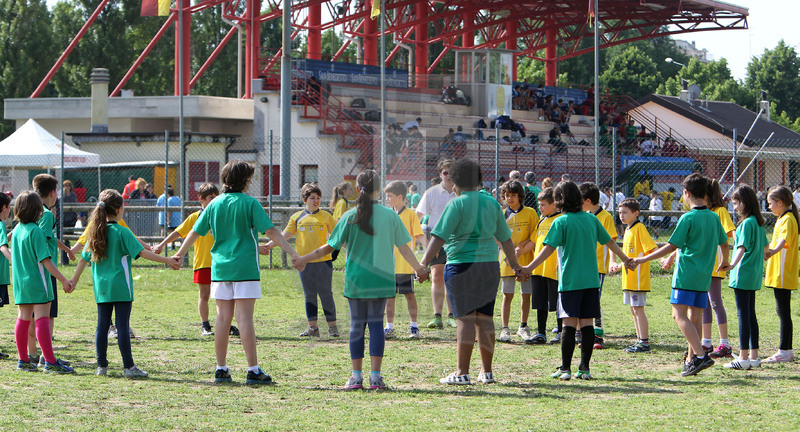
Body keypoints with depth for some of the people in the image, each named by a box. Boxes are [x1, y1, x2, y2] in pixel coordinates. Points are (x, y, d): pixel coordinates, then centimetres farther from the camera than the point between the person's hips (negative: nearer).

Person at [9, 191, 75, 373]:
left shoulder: (16, 230, 7)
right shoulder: (35, 231, -15)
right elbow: (45, 260, -19)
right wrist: (63, 280, -19)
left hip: (20, 281, 8)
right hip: (37, 282, -8)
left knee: (23, 319, 12)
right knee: (42, 319, -8)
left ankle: (23, 360, 17)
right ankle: (50, 361, -10)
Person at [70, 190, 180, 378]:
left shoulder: (95, 232, 7)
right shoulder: (122, 232, -10)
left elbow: (84, 258, 13)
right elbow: (142, 252, -15)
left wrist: (74, 280, 24)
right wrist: (167, 260, -13)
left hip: (101, 288, 5)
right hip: (120, 287, -5)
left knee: (102, 325, 8)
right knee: (122, 326, -4)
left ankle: (101, 366, 10)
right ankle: (128, 367, -1)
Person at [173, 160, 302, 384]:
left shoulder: (214, 204, 8)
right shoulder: (249, 203, -6)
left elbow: (195, 232, 14)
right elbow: (271, 231, -12)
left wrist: (179, 254, 27)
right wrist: (292, 253, -12)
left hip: (220, 267, 4)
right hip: (245, 267, -4)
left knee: (223, 318, 8)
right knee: (245, 318, -6)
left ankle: (221, 369, 10)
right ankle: (253, 370, -7)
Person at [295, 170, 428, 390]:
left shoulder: (350, 217, -4)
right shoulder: (390, 215, 0)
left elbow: (330, 247, -2)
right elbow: (404, 248, 4)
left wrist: (303, 259, 8)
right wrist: (419, 269, 19)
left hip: (356, 280, -1)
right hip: (381, 279, 1)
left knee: (357, 324, 6)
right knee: (376, 323, 3)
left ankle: (356, 376, 5)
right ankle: (375, 376, -2)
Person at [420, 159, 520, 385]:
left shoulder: (457, 204, -7)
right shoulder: (492, 203, 10)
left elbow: (439, 236, -14)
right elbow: (505, 238, 18)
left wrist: (424, 263, -15)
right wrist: (515, 265, 29)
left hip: (462, 265, -5)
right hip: (489, 265, 5)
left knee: (465, 319, -5)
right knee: (485, 317, 10)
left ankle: (462, 372, -5)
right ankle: (487, 371, 12)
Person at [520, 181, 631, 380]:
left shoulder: (561, 222, -6)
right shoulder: (591, 219, 9)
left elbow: (549, 248, -14)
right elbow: (609, 241, 19)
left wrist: (529, 268, -15)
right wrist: (625, 259, 34)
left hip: (570, 281, -4)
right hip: (591, 280, 4)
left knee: (569, 323, -5)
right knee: (586, 323, 5)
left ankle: (565, 369, -4)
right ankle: (585, 368, 6)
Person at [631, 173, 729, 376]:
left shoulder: (688, 218, -12)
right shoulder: (713, 217, 9)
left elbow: (672, 246, -12)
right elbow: (723, 243, 21)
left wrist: (645, 259, -6)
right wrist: (725, 262, 42)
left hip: (687, 274, -7)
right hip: (704, 276, 7)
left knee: (679, 314, -10)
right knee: (695, 317, 11)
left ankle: (700, 355, -22)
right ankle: (691, 359, 14)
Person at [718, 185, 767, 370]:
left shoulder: (747, 223, -15)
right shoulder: (758, 222, 13)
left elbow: (743, 246, -28)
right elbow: (765, 245, 27)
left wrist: (733, 264, -42)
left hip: (743, 273, -9)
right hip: (754, 275, 9)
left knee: (743, 314, -7)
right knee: (751, 314, 13)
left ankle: (743, 357, -7)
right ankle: (754, 356, 15)